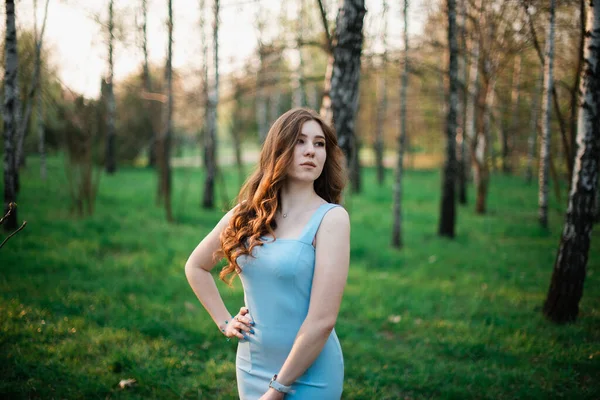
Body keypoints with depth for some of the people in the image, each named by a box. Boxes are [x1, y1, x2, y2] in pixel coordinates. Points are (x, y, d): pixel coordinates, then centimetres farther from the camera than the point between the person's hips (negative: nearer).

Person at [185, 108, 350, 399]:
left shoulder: (331, 218, -14)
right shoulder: (248, 214, -1)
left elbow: (323, 319, -19)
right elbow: (195, 266, 15)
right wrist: (225, 323, 6)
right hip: (251, 368, 4)